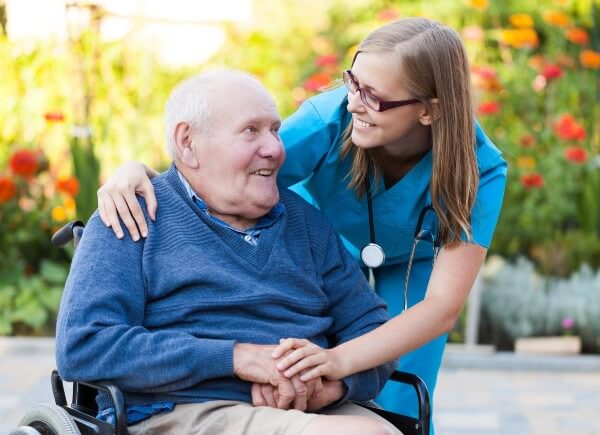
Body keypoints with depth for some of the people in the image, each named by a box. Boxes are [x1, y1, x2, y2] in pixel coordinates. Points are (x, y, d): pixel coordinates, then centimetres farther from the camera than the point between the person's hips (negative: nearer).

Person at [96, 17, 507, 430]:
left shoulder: (478, 168, -34)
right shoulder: (328, 119, -34)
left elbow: (443, 306, -41)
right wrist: (139, 172, -56)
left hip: (412, 266, 0)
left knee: (399, 408, -9)